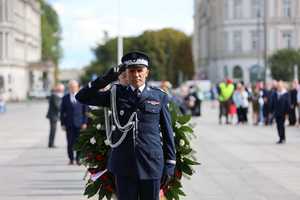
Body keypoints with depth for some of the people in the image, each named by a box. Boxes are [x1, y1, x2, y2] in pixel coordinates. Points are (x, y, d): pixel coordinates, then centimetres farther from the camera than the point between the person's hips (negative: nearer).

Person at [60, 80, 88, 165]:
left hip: (79, 123, 0)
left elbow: (85, 111, 6)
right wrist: (62, 123, 1)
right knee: (70, 143, -1)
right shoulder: (65, 98, 7)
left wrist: (84, 123, -1)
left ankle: (78, 159, 7)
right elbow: (62, 112, 7)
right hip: (69, 124, 0)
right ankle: (71, 159, 8)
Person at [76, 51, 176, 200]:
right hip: (123, 165, 1)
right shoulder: (116, 94, 7)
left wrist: (170, 165, 3)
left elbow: (167, 132, 7)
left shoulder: (159, 97, 6)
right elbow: (82, 97, 6)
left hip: (151, 165, 0)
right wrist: (105, 79, -5)